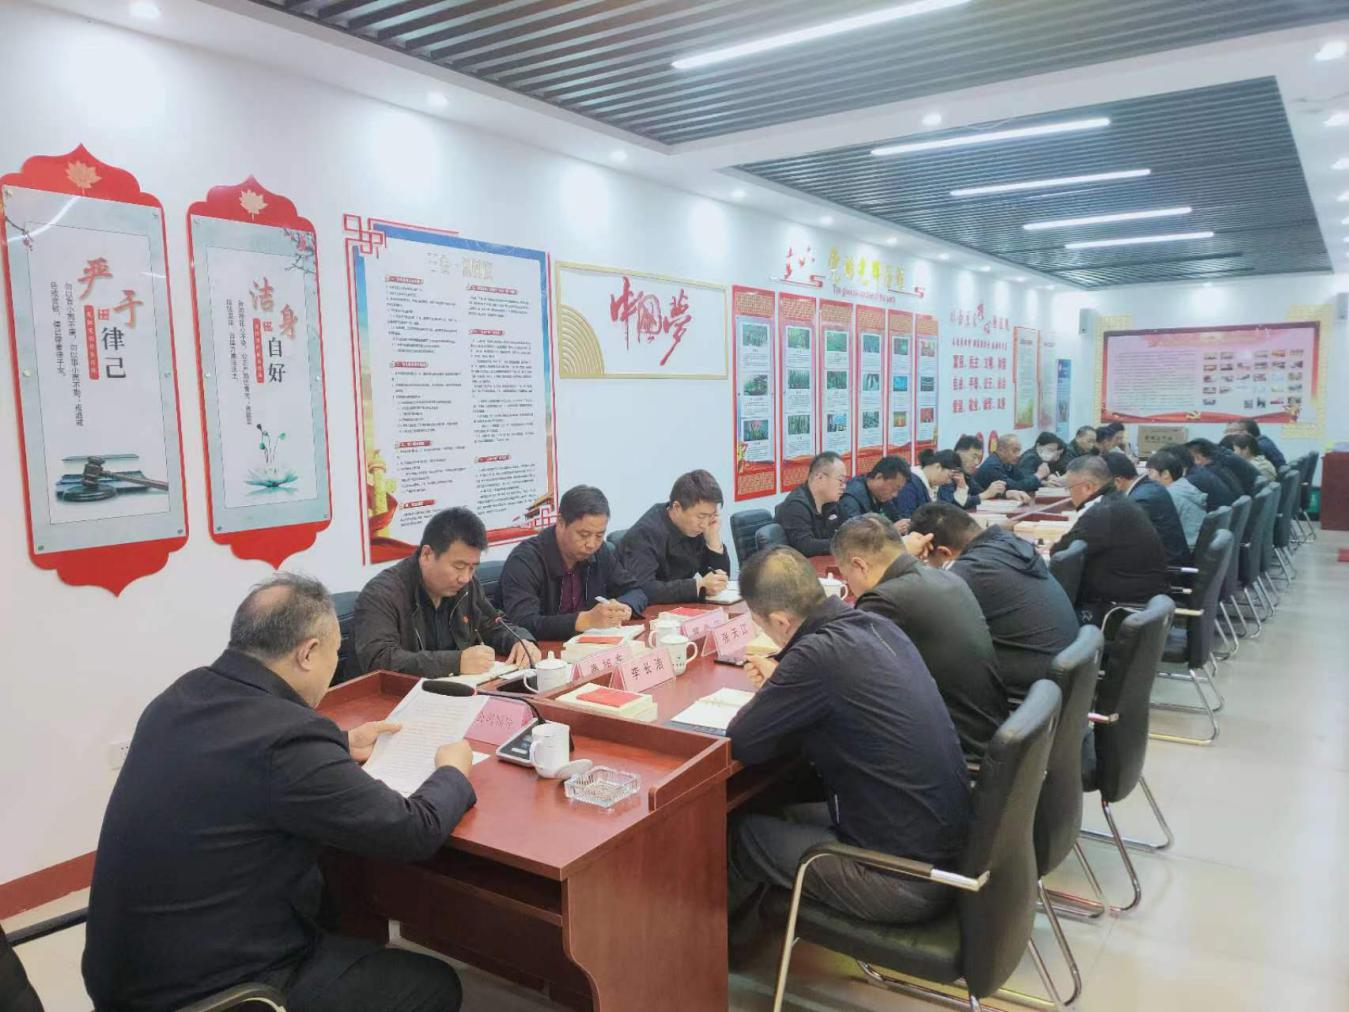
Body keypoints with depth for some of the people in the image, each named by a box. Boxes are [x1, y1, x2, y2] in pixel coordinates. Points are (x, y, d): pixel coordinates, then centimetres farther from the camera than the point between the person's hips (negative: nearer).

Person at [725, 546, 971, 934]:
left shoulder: (820, 653, -26)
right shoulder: (877, 626, -1)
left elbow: (741, 742, -15)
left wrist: (769, 695, 3)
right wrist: (781, 684, 10)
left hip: (906, 876, -8)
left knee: (743, 833, 10)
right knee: (785, 815, 23)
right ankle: (748, 917, 43)